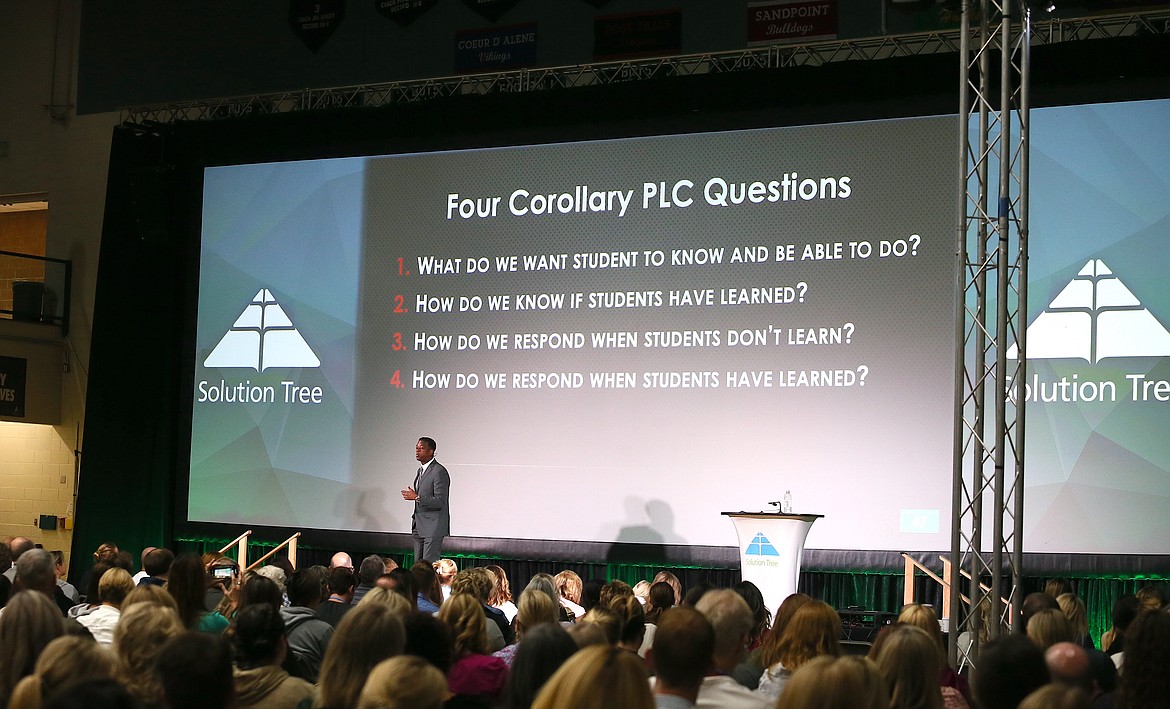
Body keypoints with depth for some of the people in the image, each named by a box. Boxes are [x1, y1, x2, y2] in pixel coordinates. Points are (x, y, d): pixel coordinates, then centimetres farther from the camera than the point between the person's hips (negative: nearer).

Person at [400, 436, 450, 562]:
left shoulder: (439, 471, -14)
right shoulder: (420, 471, 16)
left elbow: (440, 501, -20)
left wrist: (416, 497, -23)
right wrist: (415, 519, 18)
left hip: (433, 527, -9)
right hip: (419, 527, 9)